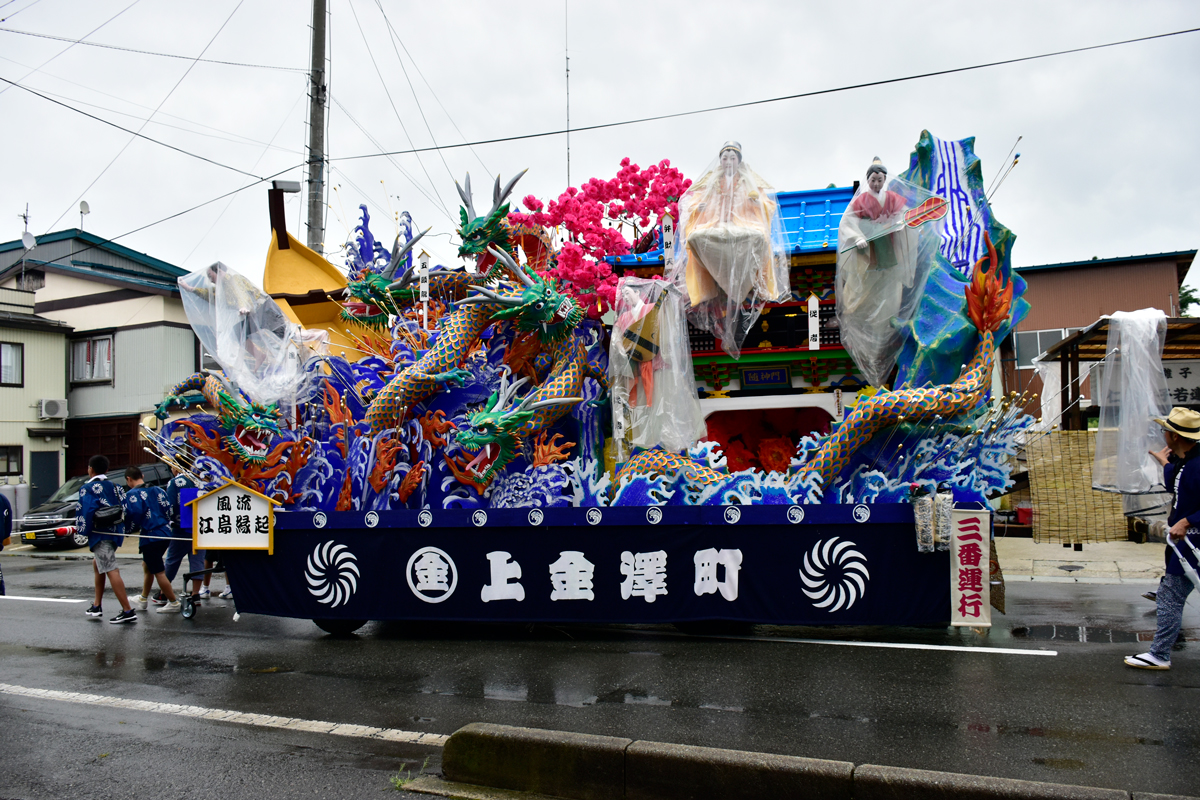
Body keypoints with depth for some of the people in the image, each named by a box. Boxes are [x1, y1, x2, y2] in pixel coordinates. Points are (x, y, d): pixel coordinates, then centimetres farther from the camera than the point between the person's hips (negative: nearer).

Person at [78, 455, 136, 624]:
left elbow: (86, 511, -17)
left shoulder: (88, 488, -7)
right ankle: (97, 606, 32)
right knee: (97, 564, 26)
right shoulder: (113, 486, 13)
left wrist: (83, 530, -5)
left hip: (101, 534, -8)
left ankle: (127, 611, -17)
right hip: (116, 532, 9)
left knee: (111, 571, -11)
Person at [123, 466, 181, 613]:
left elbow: (133, 514, -19)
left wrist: (129, 529, -2)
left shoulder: (131, 494, -9)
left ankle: (173, 603, 4)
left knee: (159, 572, 0)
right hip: (165, 533, 8)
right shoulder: (158, 490, 11)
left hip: (150, 537, -8)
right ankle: (143, 598, 37)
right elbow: (168, 509, 10)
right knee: (147, 565, 25)